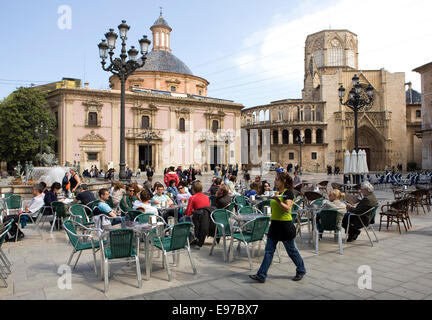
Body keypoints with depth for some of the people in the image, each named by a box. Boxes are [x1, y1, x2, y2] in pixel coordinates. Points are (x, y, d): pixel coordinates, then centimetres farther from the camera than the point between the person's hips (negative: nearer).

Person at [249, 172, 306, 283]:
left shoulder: (288, 192, -12)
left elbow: (287, 208, -24)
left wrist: (278, 200, -33)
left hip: (285, 225, -7)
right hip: (274, 224, 8)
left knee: (291, 250, 8)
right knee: (269, 250, 4)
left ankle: (301, 271, 30)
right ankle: (261, 275, 5)